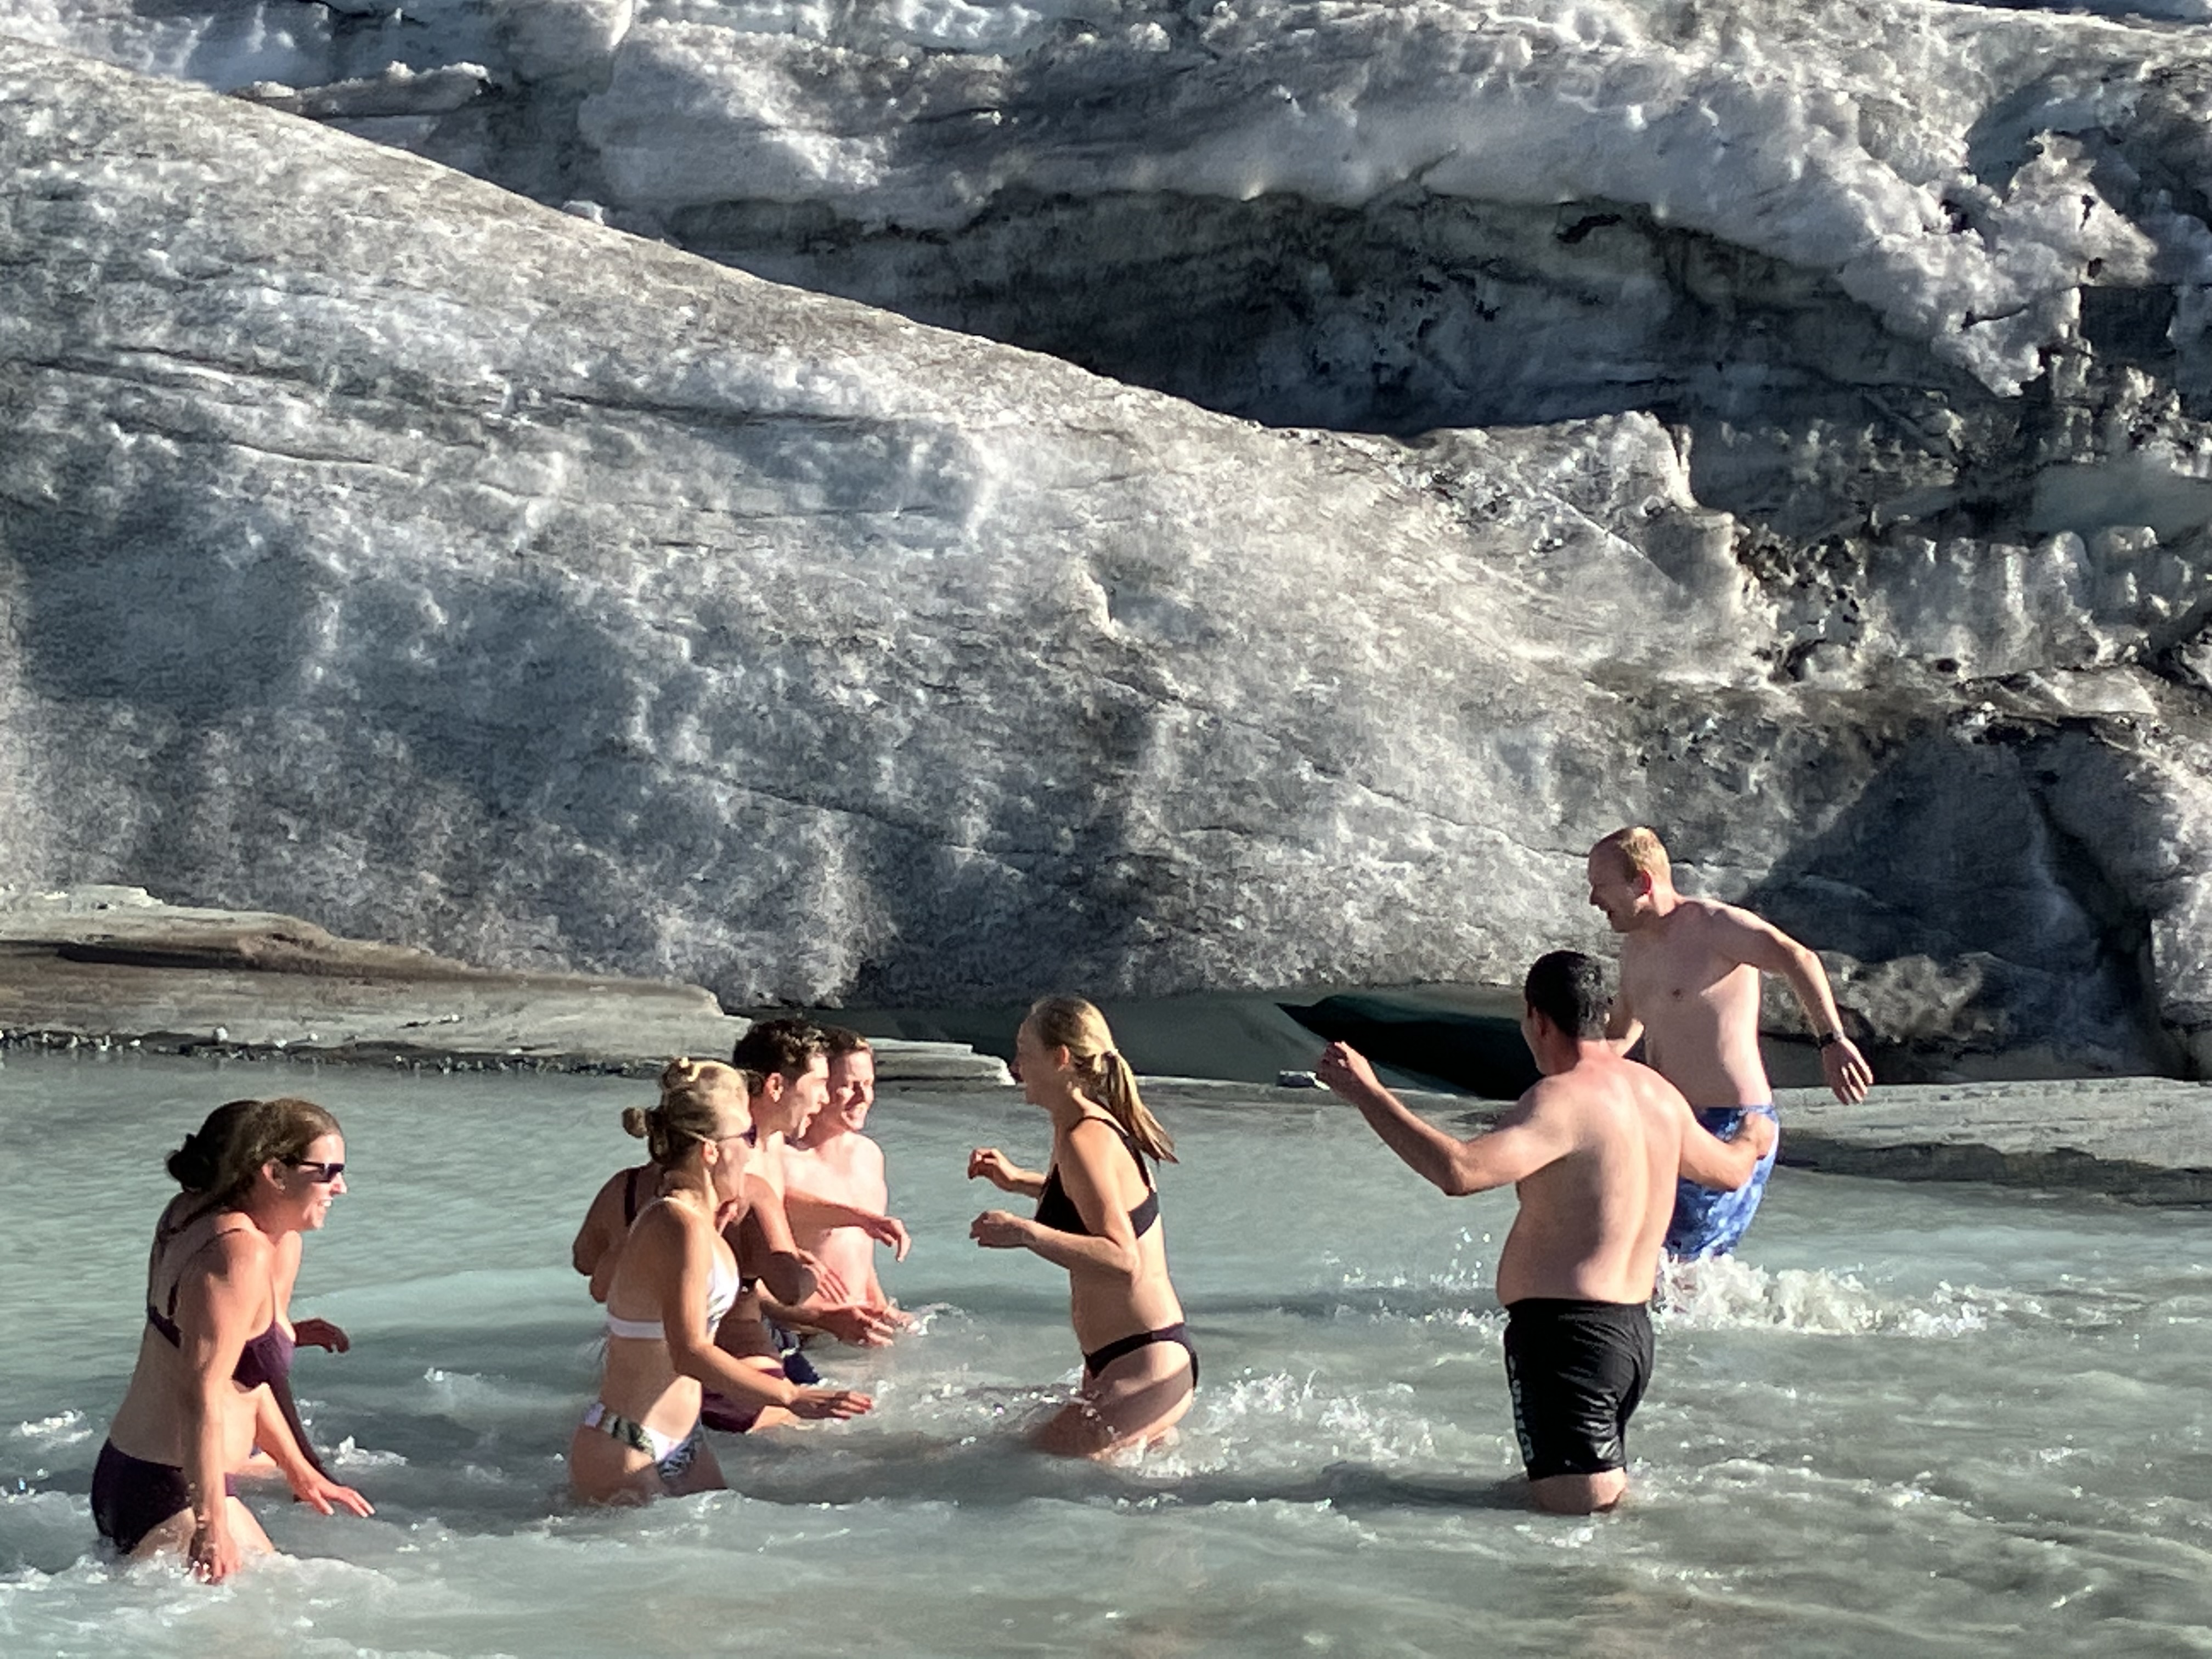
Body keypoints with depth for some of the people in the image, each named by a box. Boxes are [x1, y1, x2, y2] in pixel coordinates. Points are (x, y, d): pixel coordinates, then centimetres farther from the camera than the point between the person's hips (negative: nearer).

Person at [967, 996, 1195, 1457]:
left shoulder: (1083, 1141, -19)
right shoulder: (1099, 1126, 11)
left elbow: (1123, 1262, -30)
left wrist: (1027, 1233, -36)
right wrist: (1018, 1180, 27)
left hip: (1146, 1370, -11)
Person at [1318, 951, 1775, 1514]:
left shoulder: (1564, 1100, -17)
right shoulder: (1657, 1093, 11)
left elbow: (1459, 1170, -31)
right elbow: (1729, 1170, 29)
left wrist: (1367, 1094, -25)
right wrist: (1752, 1141, 54)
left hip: (1565, 1331, -9)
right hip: (1632, 1328, 9)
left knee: (1580, 1514, -13)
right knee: (1609, 1503, 20)